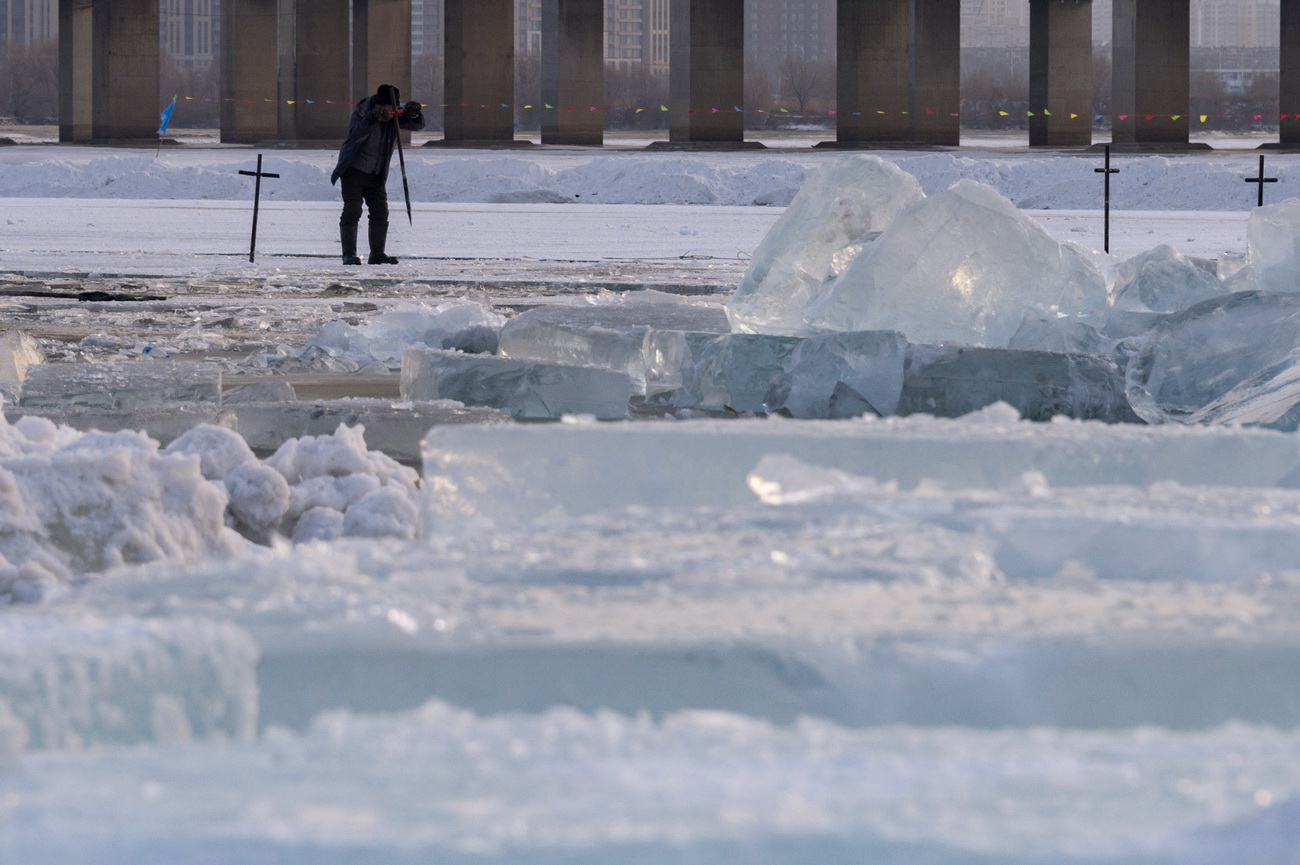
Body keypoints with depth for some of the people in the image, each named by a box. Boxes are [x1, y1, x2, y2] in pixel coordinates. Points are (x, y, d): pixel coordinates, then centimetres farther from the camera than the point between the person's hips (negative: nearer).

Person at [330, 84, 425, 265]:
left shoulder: (395, 116, -4)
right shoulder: (361, 113, -19)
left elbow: (418, 125, -10)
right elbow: (356, 135, -37)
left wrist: (414, 113, -32)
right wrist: (372, 118, -53)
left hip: (376, 174, 5)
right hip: (354, 169, -5)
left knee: (380, 213, 2)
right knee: (352, 212, -11)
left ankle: (377, 254, 10)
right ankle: (349, 254, -8)